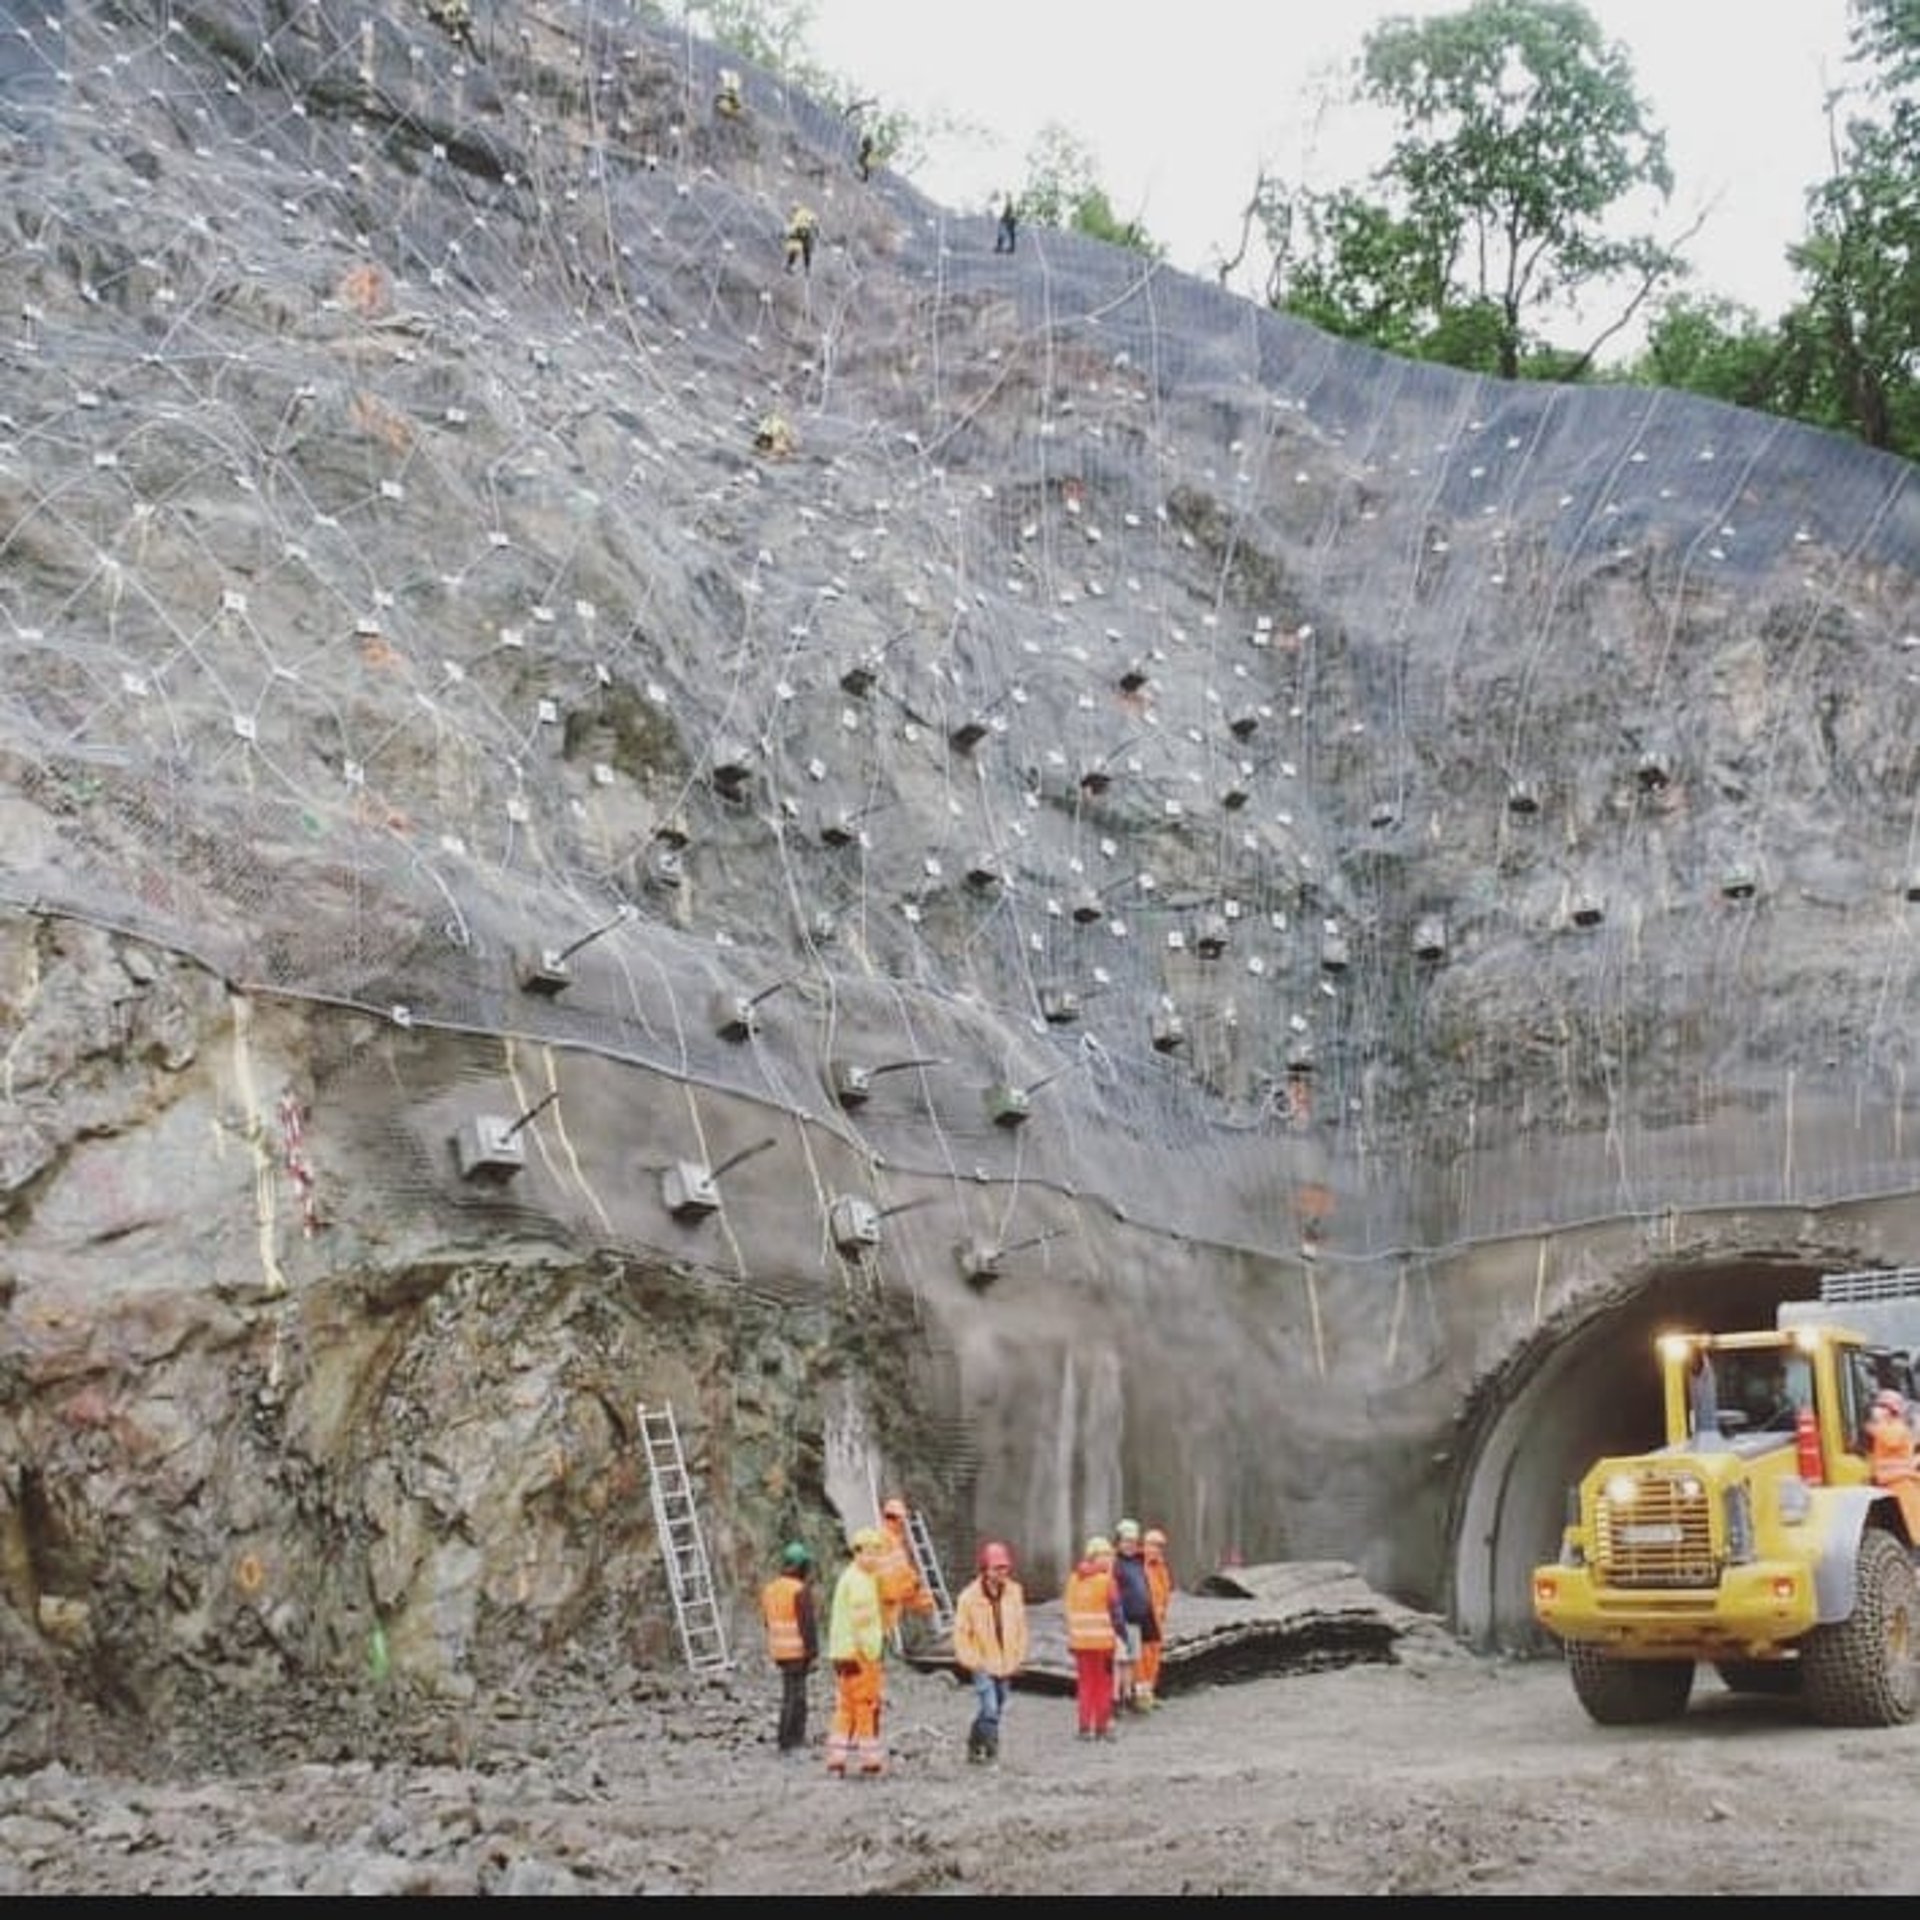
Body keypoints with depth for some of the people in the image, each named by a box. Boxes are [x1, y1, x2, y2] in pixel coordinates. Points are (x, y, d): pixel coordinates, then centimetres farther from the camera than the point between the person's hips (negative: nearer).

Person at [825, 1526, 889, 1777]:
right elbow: (860, 1621, -20)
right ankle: (870, 1758, 1)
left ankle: (837, 1757, 10)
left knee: (844, 1706, 10)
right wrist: (870, 1656, -20)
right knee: (867, 1705, -3)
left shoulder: (847, 1577, 18)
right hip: (858, 1653, -10)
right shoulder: (860, 1581, -14)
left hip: (842, 1653, 10)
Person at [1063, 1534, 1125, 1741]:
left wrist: (1071, 1636, 14)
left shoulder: (1073, 1578, 3)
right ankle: (1102, 1727, 12)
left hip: (1080, 1639, 4)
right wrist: (1122, 1636, -3)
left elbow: (1067, 1609, 7)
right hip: (1103, 1640, -4)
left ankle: (1085, 1727, 15)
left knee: (1084, 1683, 14)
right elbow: (1115, 1611, -12)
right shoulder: (1106, 1580, -12)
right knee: (1104, 1684, 9)